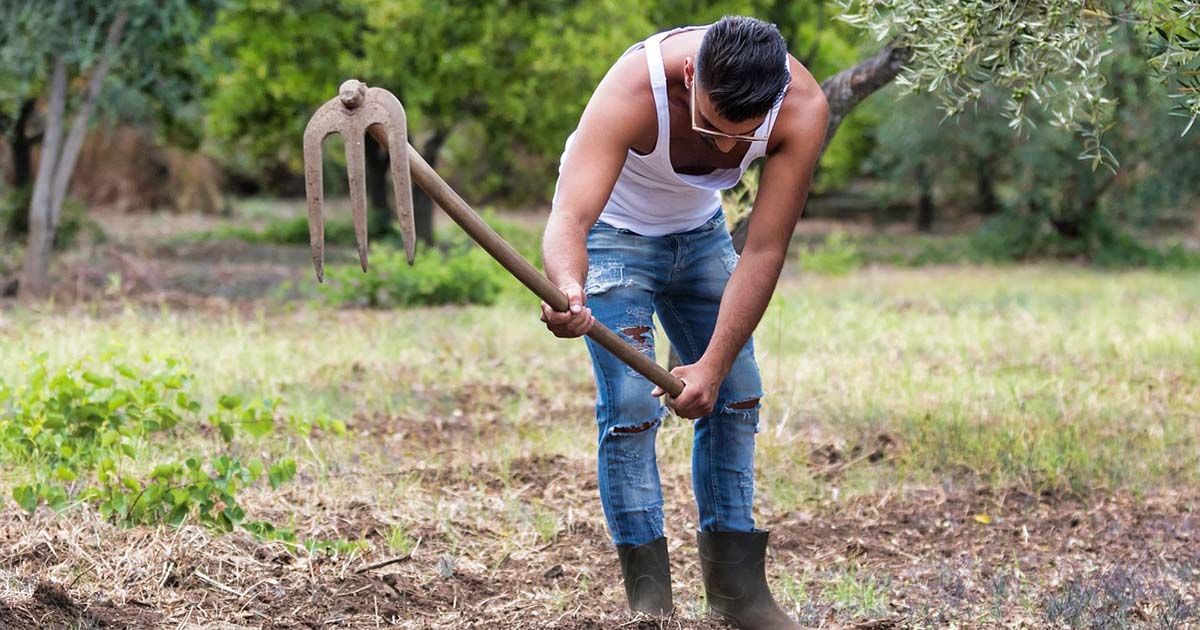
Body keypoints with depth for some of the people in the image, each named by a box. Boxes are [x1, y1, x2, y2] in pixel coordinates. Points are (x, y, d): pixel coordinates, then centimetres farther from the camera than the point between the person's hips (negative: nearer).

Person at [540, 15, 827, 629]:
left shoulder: (802, 107, -31)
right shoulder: (634, 88, -40)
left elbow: (764, 251, -27)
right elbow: (569, 218, -48)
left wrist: (714, 365, -31)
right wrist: (567, 289, -70)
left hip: (699, 232, 4)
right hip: (614, 229, -4)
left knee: (736, 394, 0)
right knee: (631, 403, -16)